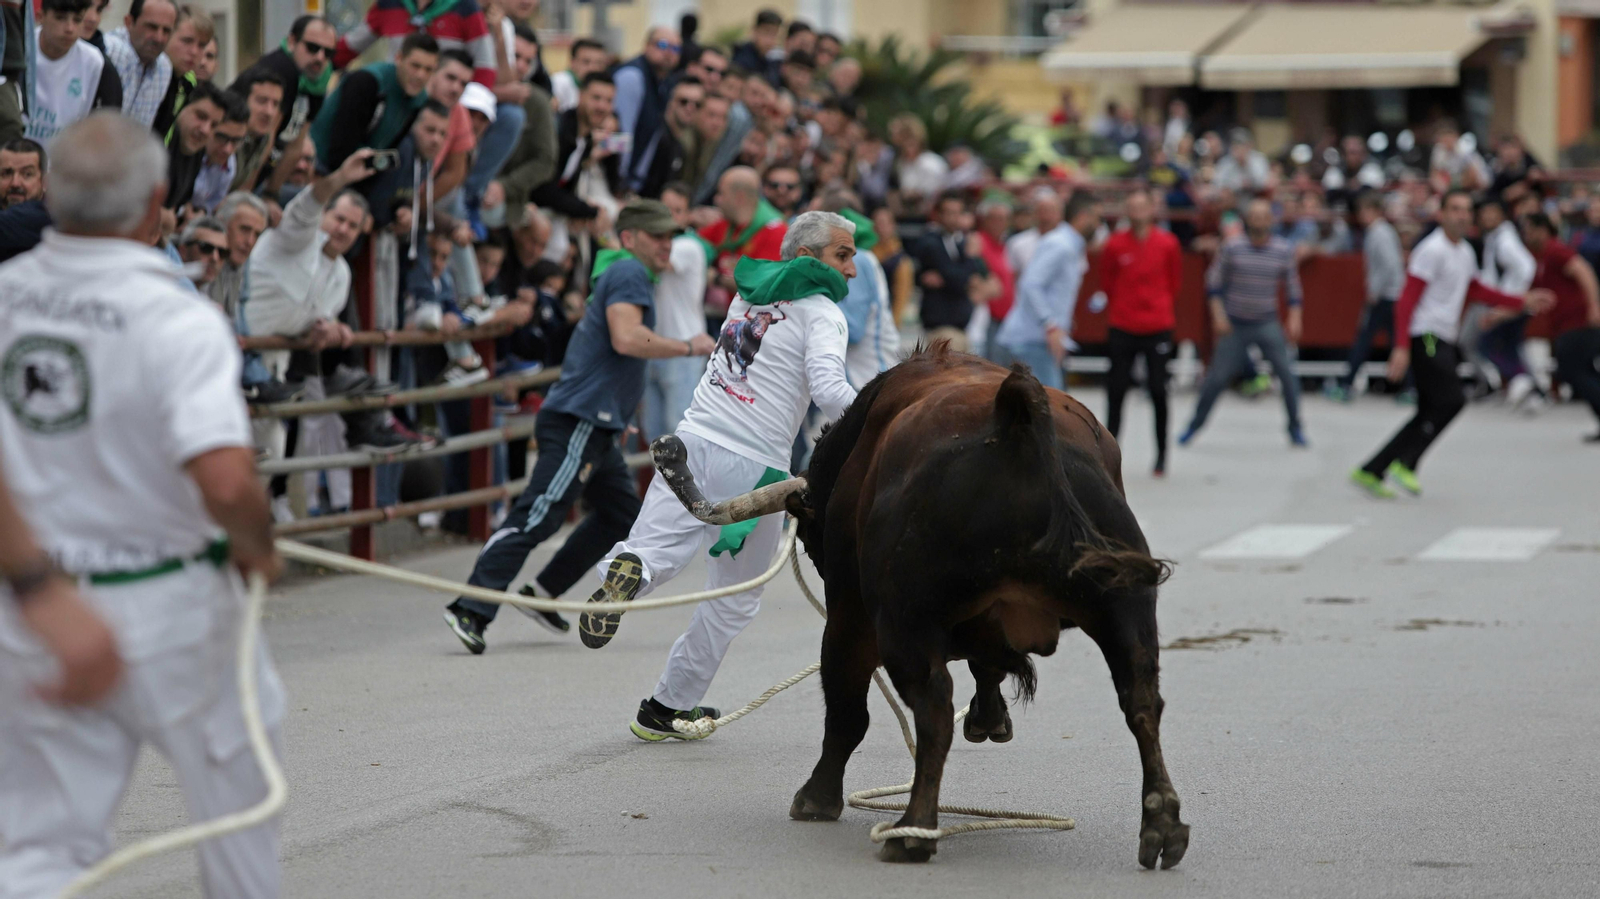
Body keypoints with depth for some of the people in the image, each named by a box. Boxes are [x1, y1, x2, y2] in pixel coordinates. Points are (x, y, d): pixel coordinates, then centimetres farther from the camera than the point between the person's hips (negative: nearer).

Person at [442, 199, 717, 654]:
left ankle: (542, 593, 17)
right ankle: (471, 611, -23)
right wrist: (689, 347, -14)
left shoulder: (625, 274, 24)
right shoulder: (628, 272, -8)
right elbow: (626, 338, -23)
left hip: (595, 428, 11)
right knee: (535, 518, -16)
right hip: (579, 423, -11)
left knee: (621, 515, 16)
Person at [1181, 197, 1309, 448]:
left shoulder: (1284, 250, -3)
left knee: (1286, 373, -10)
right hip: (1235, 324, -1)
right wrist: (1218, 315, -6)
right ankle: (1195, 424, 19)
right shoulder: (1232, 248, -8)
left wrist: (1294, 319, -1)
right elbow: (1213, 280, 0)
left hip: (1267, 324, 1)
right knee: (1217, 377, 0)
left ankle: (1295, 428, 5)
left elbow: (1293, 286, 7)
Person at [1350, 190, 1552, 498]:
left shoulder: (1466, 252, 16)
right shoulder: (1432, 250, -12)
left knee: (1429, 414, 7)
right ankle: (1406, 464, -10)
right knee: (1451, 400, -17)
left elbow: (1475, 290, 32)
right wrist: (1402, 347, -24)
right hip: (1425, 337, -9)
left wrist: (1523, 302, 27)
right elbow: (1407, 299, -16)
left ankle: (1371, 472, 8)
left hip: (1443, 341, 9)